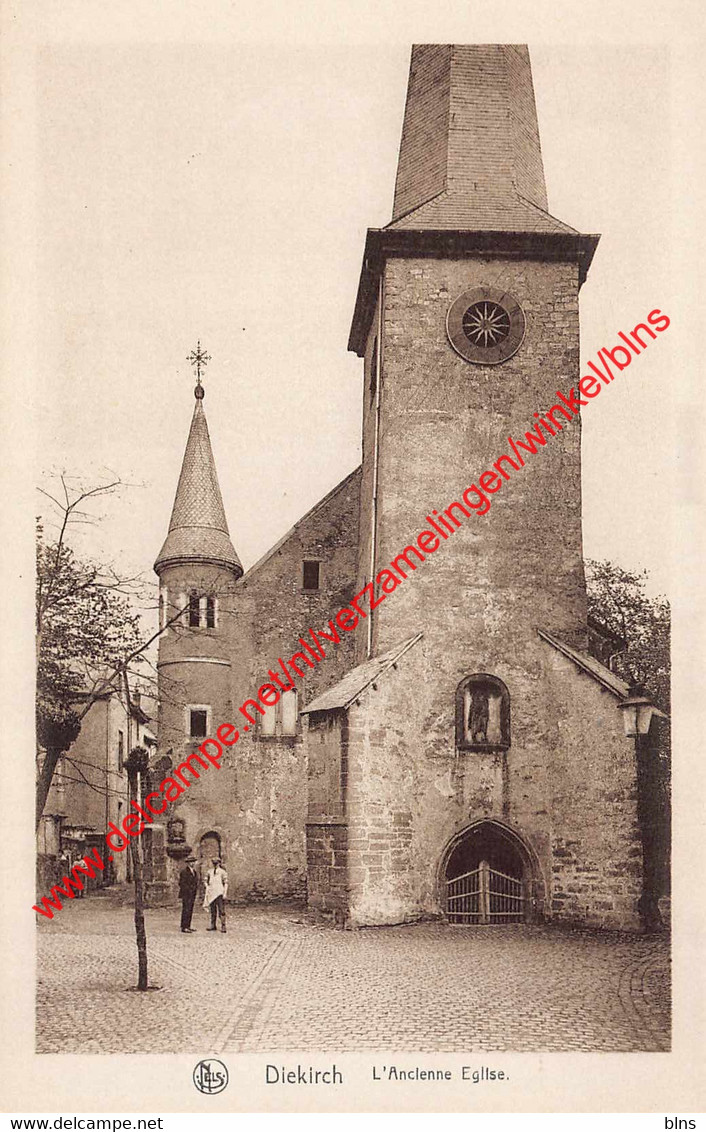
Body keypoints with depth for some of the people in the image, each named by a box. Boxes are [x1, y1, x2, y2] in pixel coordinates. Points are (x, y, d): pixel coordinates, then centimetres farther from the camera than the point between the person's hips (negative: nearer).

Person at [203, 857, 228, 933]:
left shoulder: (222, 872, -4)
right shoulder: (209, 872, 11)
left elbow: (226, 883, -4)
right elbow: (207, 882, 19)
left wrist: (225, 893, -11)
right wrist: (207, 891, 8)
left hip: (220, 893, -5)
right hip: (211, 893, 5)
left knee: (221, 911, -8)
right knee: (212, 911, 10)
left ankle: (223, 927, -7)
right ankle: (213, 926, 17)